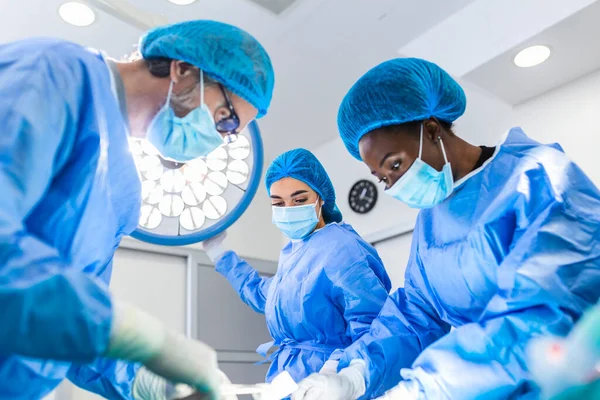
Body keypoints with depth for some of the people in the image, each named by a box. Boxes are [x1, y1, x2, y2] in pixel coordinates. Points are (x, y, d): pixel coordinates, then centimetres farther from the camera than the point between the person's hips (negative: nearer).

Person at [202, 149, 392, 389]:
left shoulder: (340, 248, -17)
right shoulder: (292, 252, 11)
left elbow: (375, 327, -25)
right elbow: (265, 296, 31)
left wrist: (338, 369, -41)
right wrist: (219, 254, 34)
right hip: (288, 380, 8)